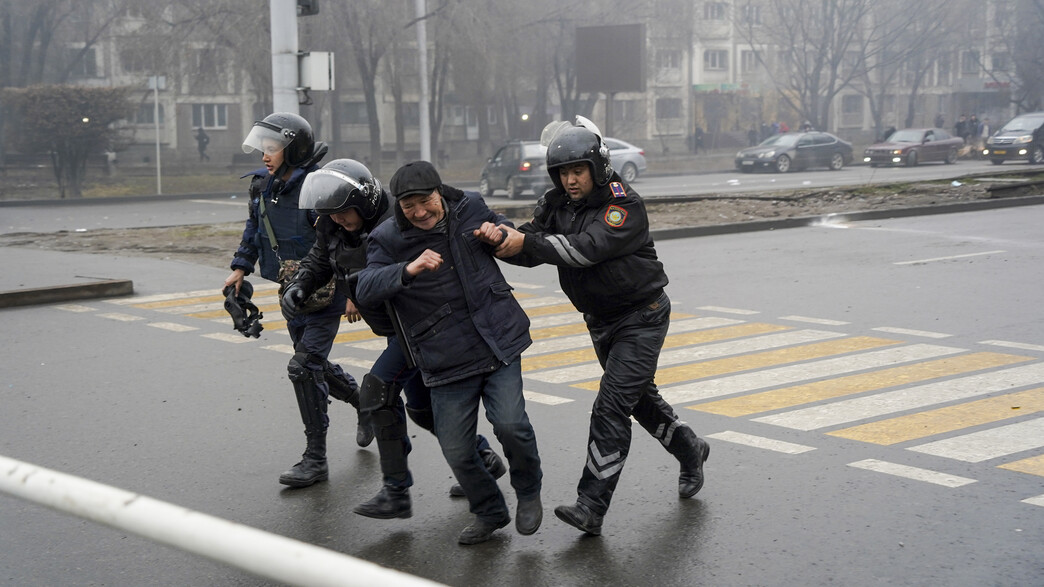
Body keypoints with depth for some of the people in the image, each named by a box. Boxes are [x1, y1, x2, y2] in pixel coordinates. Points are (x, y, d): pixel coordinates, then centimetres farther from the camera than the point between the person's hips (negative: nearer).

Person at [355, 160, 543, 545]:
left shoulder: (469, 208, 3)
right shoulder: (388, 239, -6)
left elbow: (505, 228, 24)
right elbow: (366, 288, -21)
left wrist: (500, 233, -1)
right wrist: (409, 270, -38)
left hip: (498, 340, 1)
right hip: (447, 361, 0)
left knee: (509, 423, -17)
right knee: (456, 451, 0)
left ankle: (529, 492, 12)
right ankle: (489, 513, 27)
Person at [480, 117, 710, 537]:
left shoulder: (624, 204, -21)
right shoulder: (557, 204, 1)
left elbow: (587, 248, -35)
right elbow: (531, 244, -12)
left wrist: (526, 243, -40)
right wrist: (501, 239, -34)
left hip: (641, 317, -8)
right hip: (601, 322, 8)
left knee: (611, 407, -16)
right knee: (639, 399, 21)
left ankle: (592, 507, -18)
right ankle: (689, 450, 46)